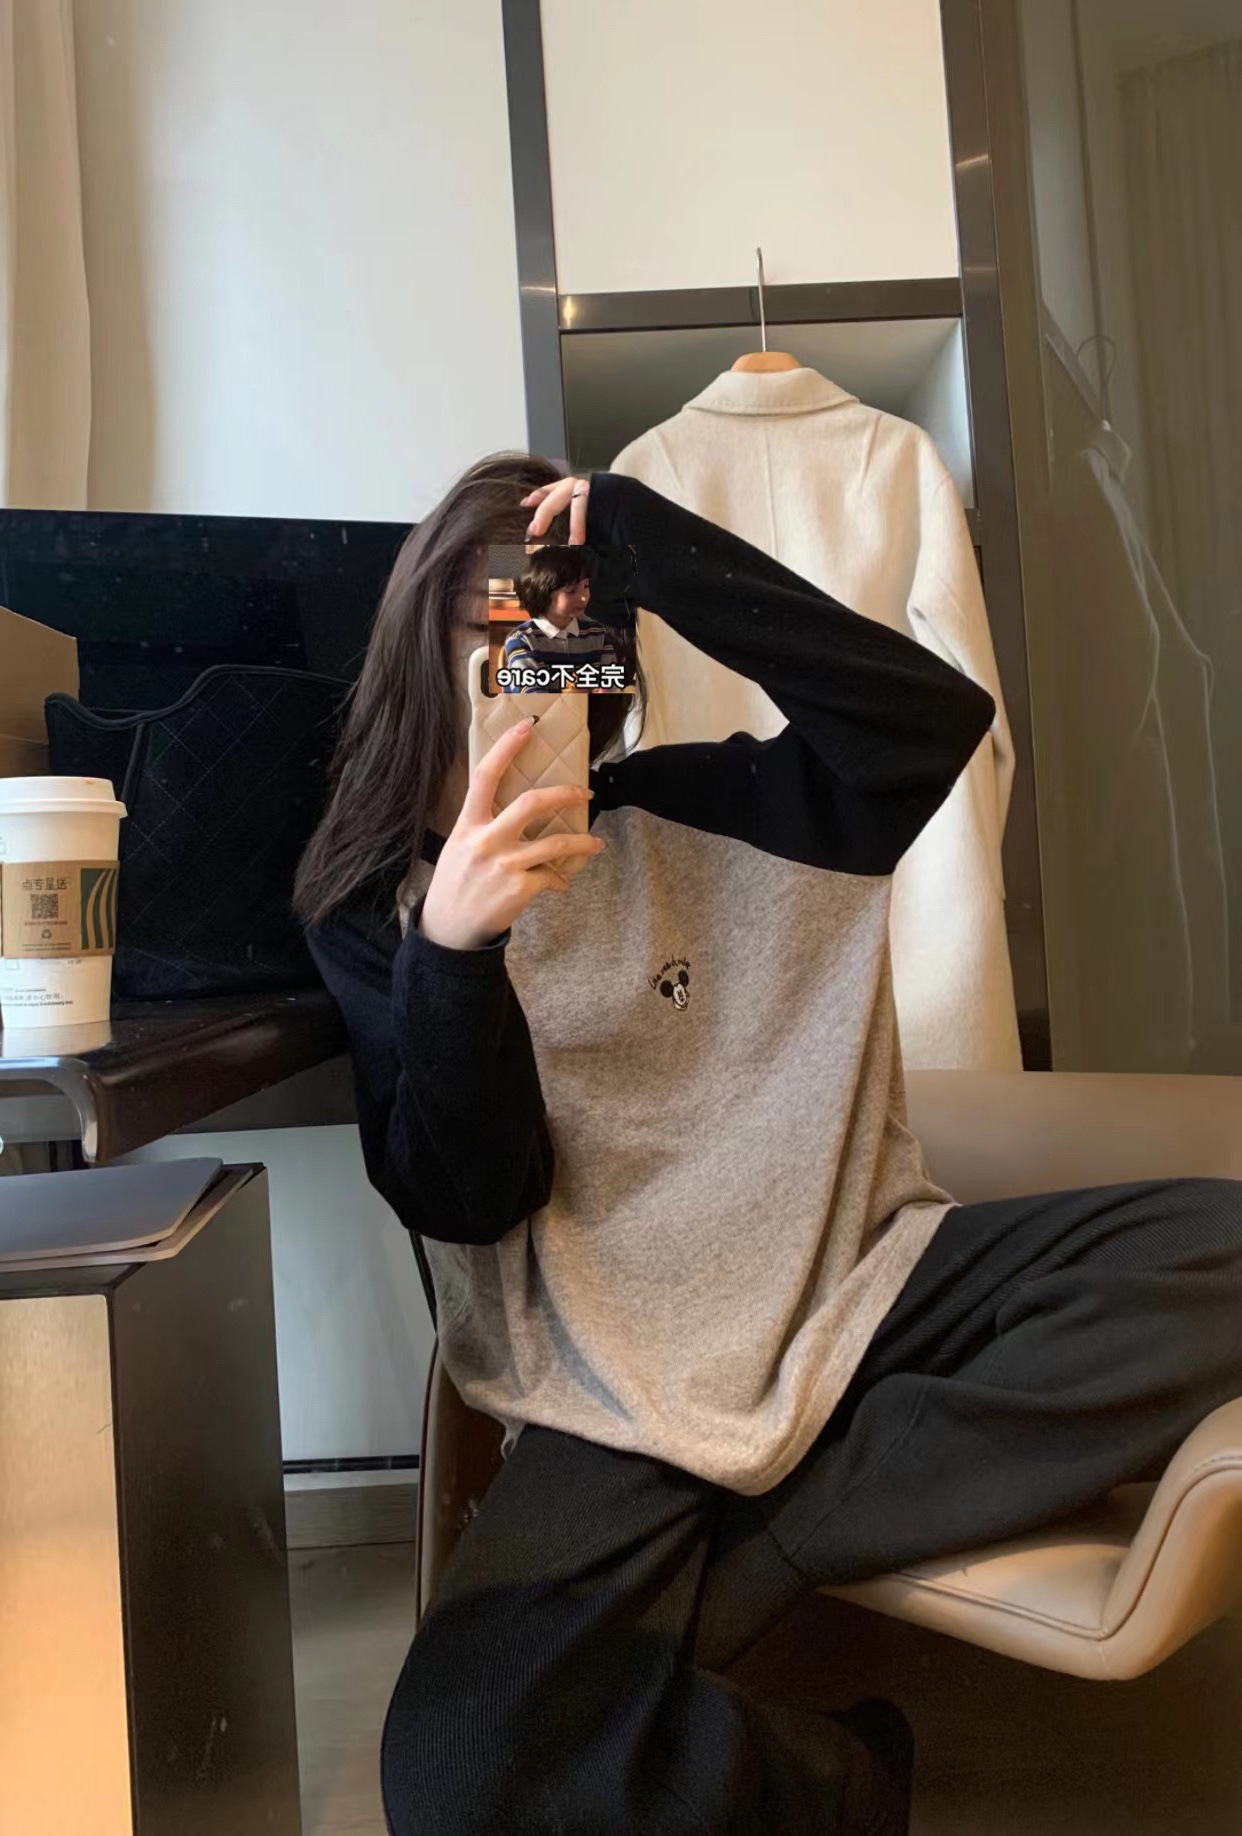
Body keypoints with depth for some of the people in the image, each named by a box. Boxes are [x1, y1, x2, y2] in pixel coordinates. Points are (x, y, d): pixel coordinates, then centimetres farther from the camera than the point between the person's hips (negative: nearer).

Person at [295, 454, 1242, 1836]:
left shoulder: (692, 816, 8)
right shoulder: (375, 912, 5)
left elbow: (933, 715, -8)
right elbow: (471, 1200, -4)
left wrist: (652, 548, -10)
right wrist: (451, 952, -22)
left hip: (853, 1284, 3)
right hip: (622, 1389, -2)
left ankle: (756, 1539, -15)